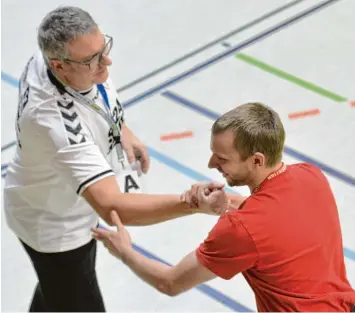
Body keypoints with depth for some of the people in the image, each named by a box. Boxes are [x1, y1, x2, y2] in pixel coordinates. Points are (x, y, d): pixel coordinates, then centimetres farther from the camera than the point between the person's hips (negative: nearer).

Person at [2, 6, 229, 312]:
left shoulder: (53, 54, -21)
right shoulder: (56, 122, -46)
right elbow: (112, 207, -51)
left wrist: (121, 130, -1)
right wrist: (192, 204, -58)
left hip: (72, 201, 8)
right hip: (54, 226, -8)